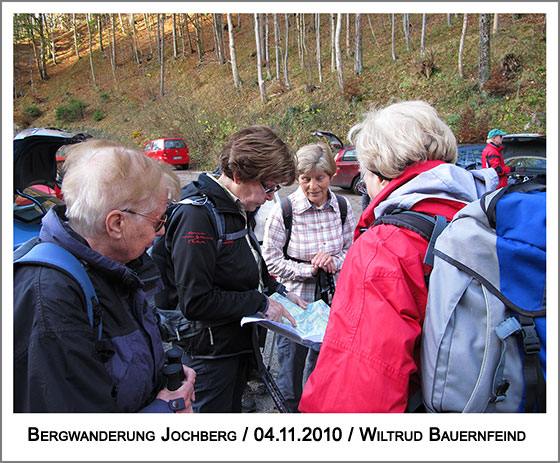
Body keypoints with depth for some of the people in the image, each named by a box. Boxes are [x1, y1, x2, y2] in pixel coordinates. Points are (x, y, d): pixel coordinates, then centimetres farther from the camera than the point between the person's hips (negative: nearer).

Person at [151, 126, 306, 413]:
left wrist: (279, 291, 5)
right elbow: (195, 302, -28)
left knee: (232, 408, 24)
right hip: (209, 350, -9)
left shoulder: (240, 210, 4)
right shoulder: (197, 215, -26)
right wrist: (260, 303, -21)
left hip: (239, 341, 9)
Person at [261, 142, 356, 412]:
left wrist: (334, 261, -17)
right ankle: (290, 409, 39)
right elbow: (271, 259, -11)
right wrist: (309, 270, -21)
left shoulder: (342, 207, -5)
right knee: (291, 364, 13)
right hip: (294, 300, -3)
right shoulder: (284, 210, -15)